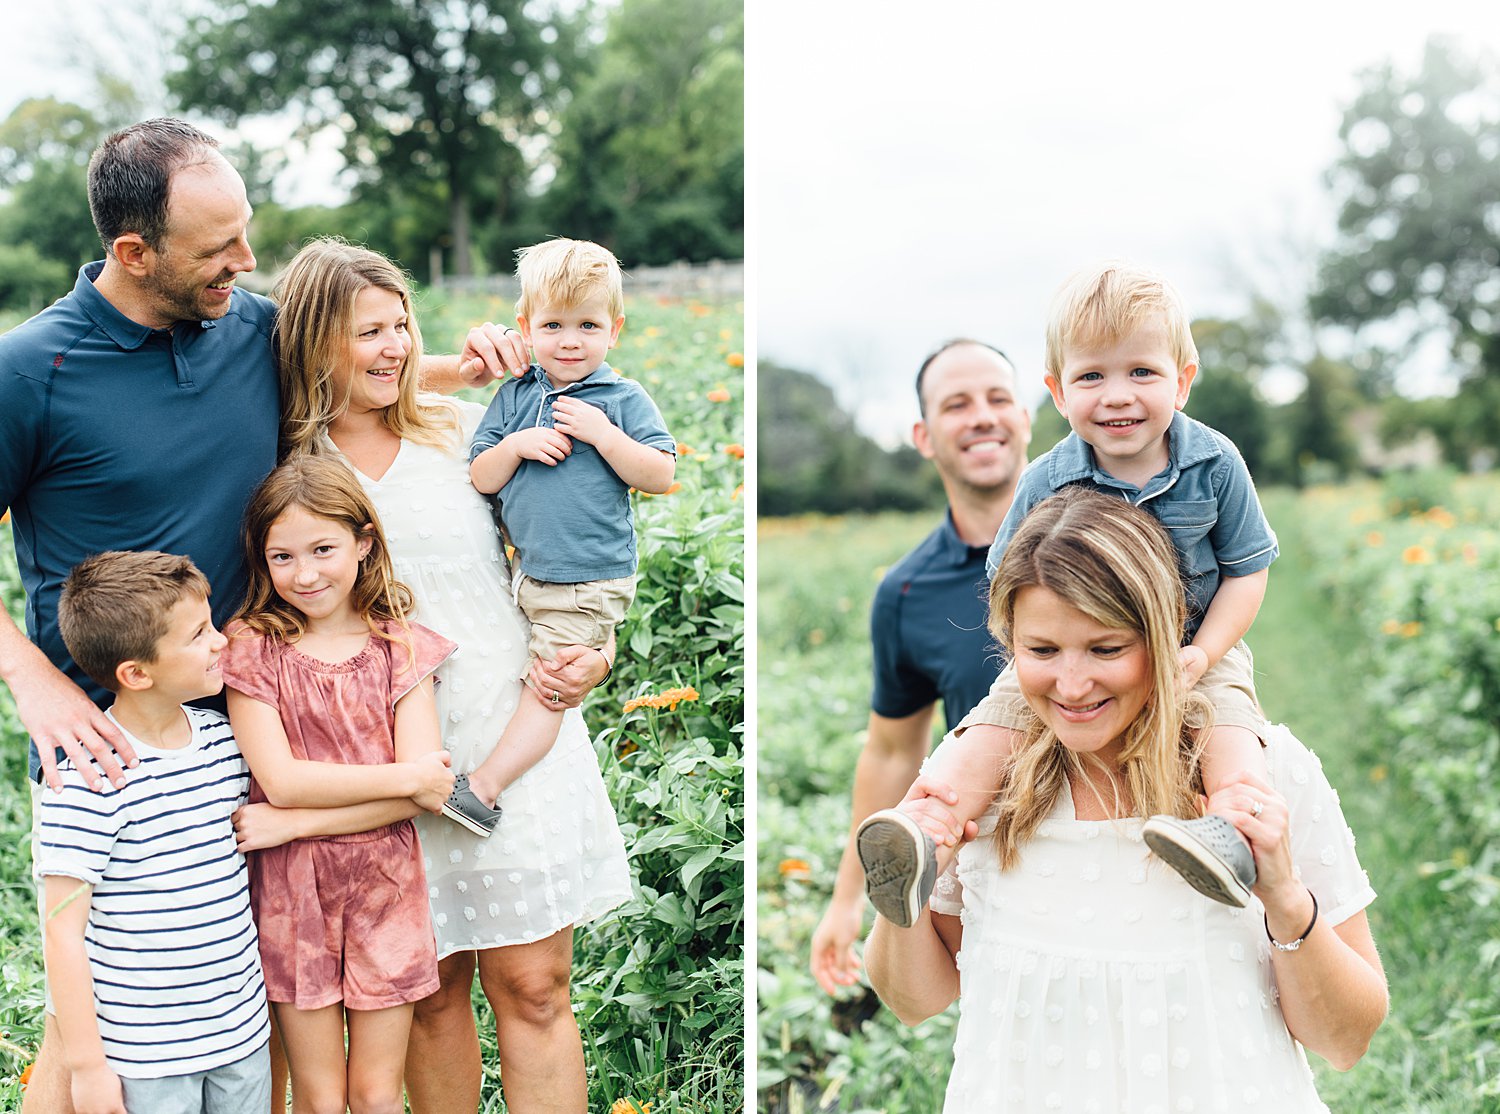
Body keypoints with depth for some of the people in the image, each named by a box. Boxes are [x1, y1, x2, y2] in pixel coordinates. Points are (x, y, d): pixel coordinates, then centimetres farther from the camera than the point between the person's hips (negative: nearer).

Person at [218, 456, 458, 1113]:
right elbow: (279, 781, -14)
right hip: (292, 892, -1)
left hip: (385, 887, 1)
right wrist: (403, 777, -16)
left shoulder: (401, 648, -1)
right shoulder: (250, 648, -4)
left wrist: (289, 825, -16)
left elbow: (424, 794, -11)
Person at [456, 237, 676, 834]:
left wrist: (602, 433, -20)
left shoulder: (623, 399, -5)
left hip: (587, 584, -5)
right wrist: (514, 447, -13)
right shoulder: (515, 395, 5)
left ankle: (483, 787, -6)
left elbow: (660, 476, -11)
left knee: (549, 685, -6)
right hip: (521, 571, 5)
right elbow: (480, 479, 6)